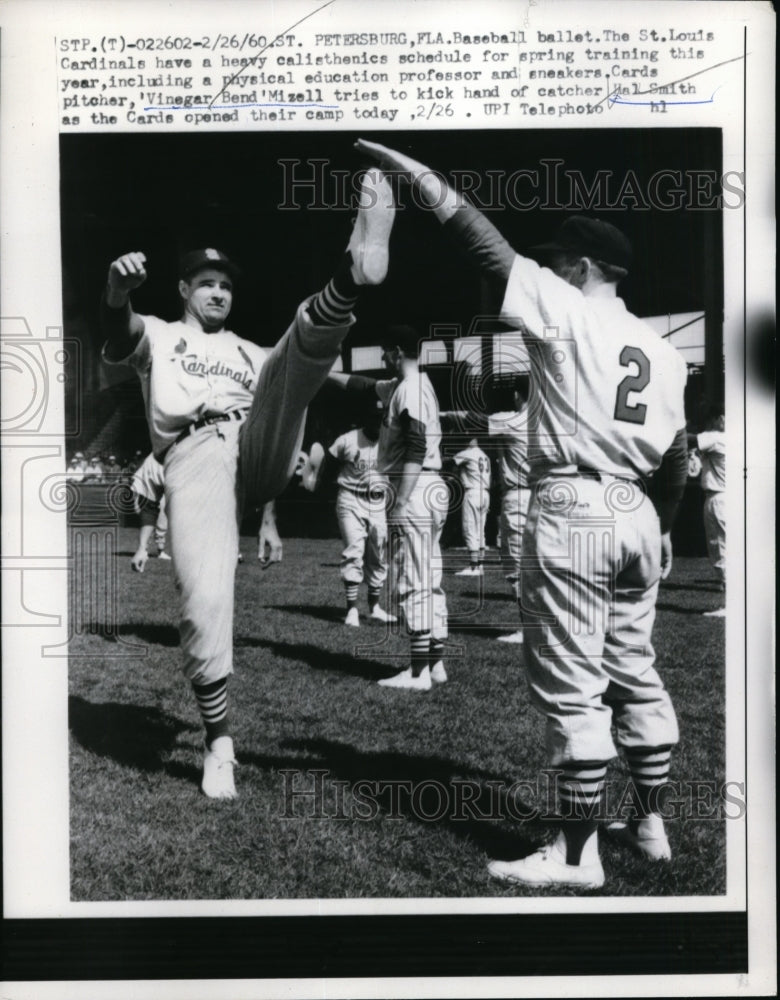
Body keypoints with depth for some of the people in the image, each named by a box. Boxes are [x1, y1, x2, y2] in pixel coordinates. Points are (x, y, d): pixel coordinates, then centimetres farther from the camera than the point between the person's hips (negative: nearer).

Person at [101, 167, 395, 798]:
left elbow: (299, 382, 19)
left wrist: (328, 343, -1)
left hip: (260, 451, 3)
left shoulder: (249, 351, 35)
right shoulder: (158, 337, 22)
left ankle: (353, 274, -52)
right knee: (205, 599, -19)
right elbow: (119, 331, -3)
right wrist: (118, 289, -27)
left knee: (303, 346, -17)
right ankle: (219, 738, 0)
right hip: (194, 457, -3)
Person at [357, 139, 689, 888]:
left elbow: (485, 245, -12)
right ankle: (650, 824, 25)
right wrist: (663, 528, 29)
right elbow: (676, 457, 17)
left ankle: (577, 853, 4)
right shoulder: (661, 350, 14)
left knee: (571, 687, -3)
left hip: (571, 512, -8)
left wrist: (413, 170, -12)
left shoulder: (565, 313, -6)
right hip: (635, 514, 8)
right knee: (634, 673, 16)